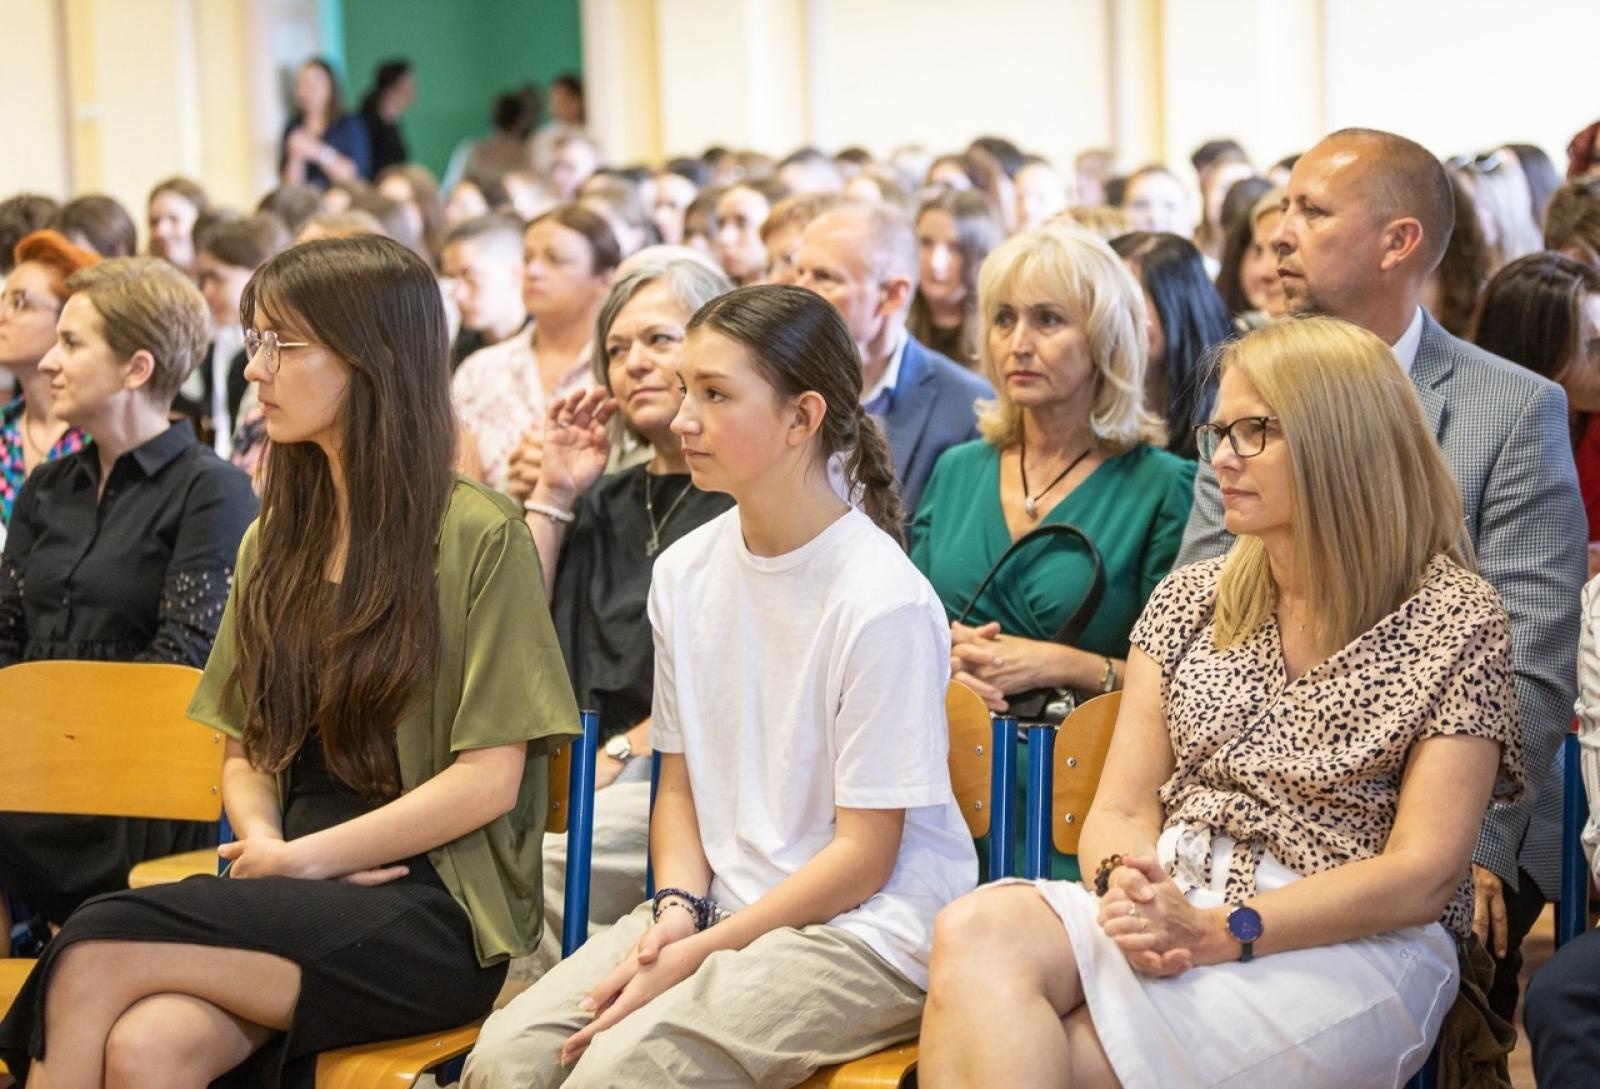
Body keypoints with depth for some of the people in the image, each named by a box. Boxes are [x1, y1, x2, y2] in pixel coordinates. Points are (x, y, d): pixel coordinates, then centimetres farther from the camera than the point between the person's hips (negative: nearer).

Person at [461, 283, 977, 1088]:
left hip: (866, 927, -6)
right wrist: (677, 908, -5)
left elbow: (863, 854, -12)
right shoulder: (685, 573, 5)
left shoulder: (882, 599, -15)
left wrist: (701, 952, -15)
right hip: (721, 904, 6)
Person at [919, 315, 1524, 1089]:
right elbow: (1120, 810, 9)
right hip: (1172, 905, 5)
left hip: (1355, 947, -5)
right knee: (976, 934, -29)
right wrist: (1128, 882, -17)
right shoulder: (1190, 599, 15)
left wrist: (1219, 932, -18)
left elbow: (1423, 873, -8)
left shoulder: (1453, 619, 0)